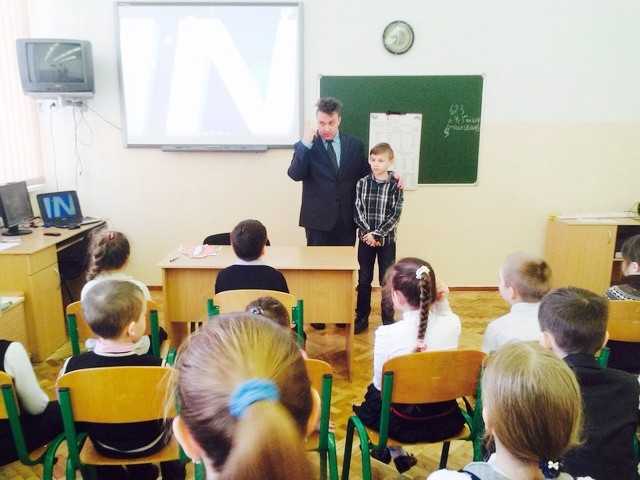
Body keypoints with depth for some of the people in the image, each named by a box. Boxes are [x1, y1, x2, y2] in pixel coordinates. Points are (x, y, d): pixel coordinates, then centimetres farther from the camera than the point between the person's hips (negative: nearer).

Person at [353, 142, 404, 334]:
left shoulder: (395, 185, -4)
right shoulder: (362, 183, 0)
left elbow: (395, 215, -9)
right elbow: (358, 211, -3)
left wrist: (377, 234, -16)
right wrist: (368, 233, -14)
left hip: (387, 240, -1)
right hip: (365, 239, 2)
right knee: (364, 280, 9)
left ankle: (388, 319, 21)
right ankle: (362, 318, 22)